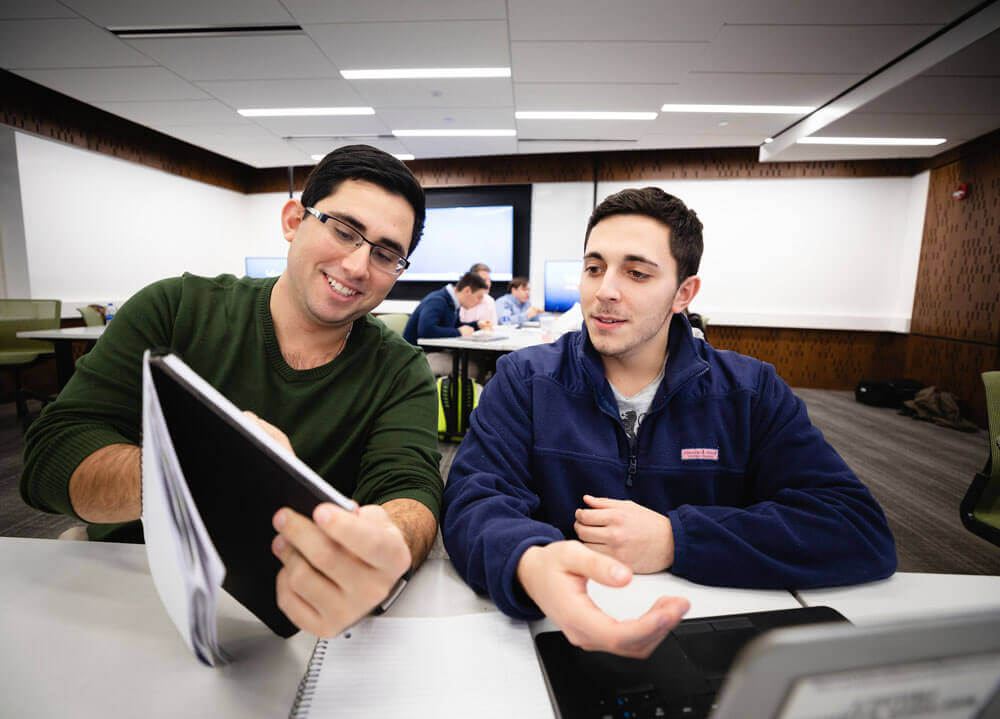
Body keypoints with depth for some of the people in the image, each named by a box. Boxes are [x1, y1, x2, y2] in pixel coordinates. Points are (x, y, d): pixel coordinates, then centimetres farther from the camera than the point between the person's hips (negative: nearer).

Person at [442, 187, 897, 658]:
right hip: (558, 629, 1)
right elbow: (474, 499, -14)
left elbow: (863, 533, -8)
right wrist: (530, 566, -38)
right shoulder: (524, 380, -4)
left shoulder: (751, 392, -1)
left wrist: (674, 539, -19)